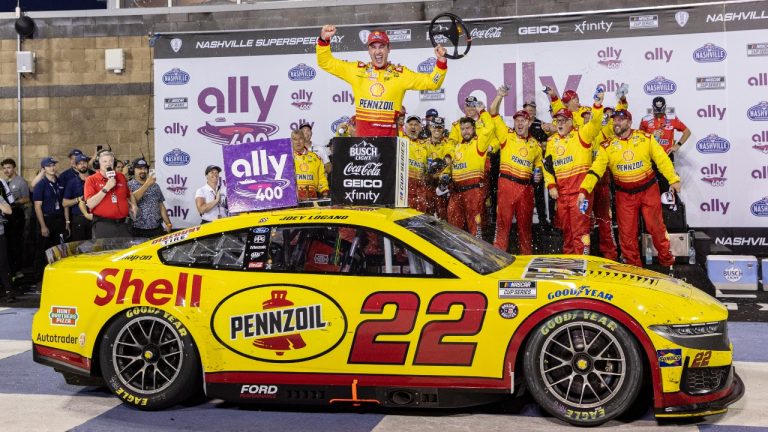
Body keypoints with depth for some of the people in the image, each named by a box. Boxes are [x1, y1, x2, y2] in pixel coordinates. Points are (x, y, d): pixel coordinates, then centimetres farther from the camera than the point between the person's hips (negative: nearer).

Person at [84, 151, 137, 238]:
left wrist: (133, 205, 10)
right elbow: (90, 204, -14)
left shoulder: (121, 177, 13)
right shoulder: (91, 180, -1)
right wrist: (106, 188, -17)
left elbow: (129, 194, 30)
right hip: (102, 225, -4)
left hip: (122, 224, 4)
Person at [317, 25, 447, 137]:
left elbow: (432, 82, 9)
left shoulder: (401, 74, 9)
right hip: (363, 135, 1)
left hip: (389, 135, -1)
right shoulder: (357, 70, 11)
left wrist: (441, 62, -5)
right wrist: (324, 40, 0)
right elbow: (326, 63, 14)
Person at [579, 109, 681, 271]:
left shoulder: (646, 138, -3)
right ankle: (633, 266, 19)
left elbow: (662, 159, -1)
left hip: (648, 190, -1)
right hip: (624, 195, 1)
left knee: (656, 227, 5)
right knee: (627, 232, 5)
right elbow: (596, 169, -10)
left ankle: (667, 260, 25)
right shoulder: (607, 147, -3)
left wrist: (673, 179, -6)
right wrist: (584, 190, -21)